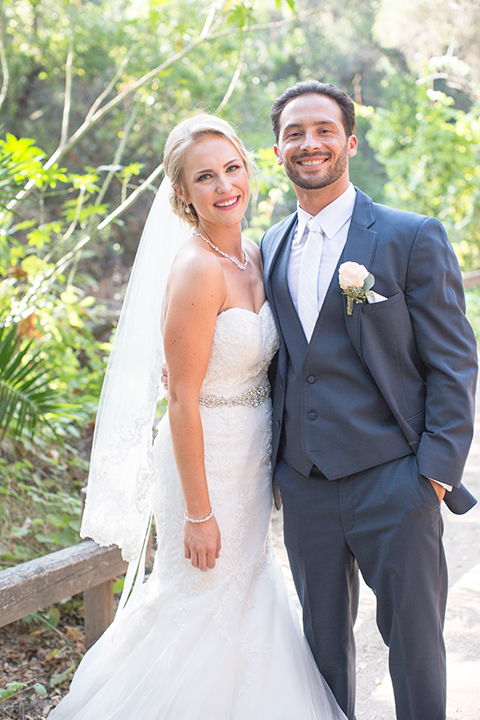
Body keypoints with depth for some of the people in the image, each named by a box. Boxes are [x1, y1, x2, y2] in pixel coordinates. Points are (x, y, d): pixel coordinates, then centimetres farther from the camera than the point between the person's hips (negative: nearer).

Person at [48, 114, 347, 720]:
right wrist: (199, 512, -20)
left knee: (245, 596, 22)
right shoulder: (197, 268, -23)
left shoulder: (254, 256, 3)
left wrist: (275, 469, 13)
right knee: (208, 610, 8)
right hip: (206, 465, -8)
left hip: (250, 463, 9)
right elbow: (184, 402, -23)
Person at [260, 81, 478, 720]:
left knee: (413, 639, 7)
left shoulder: (413, 238, -5)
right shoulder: (271, 247, 11)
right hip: (304, 483, 5)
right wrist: (274, 459, 10)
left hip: (392, 480, -4)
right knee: (324, 637, 17)